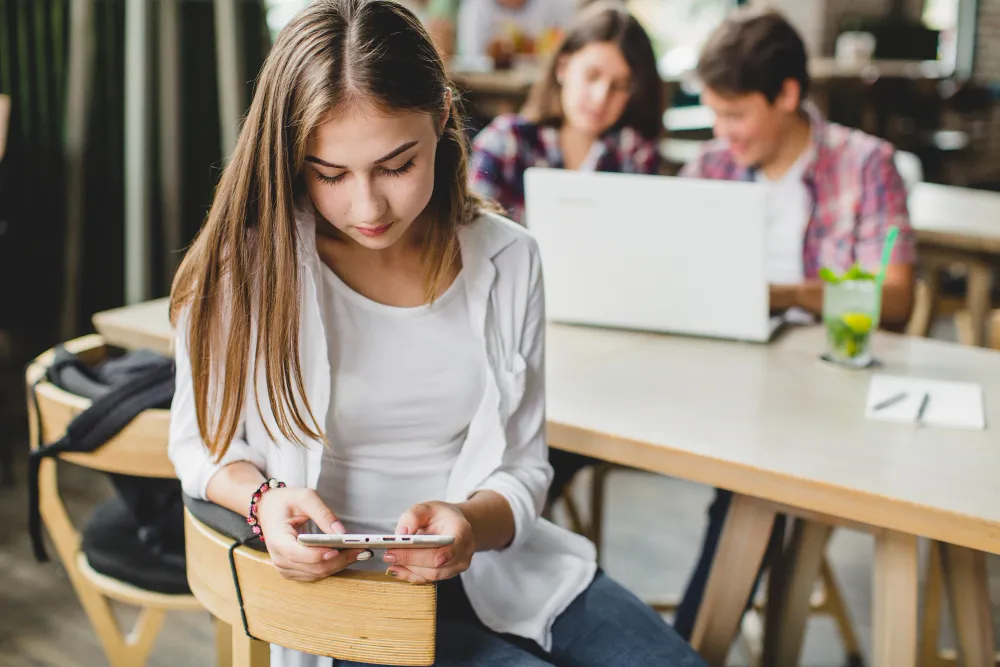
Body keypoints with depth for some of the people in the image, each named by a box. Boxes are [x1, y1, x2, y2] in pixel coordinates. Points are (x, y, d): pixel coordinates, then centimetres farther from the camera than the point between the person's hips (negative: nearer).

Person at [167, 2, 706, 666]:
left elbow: (523, 468, 3)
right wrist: (264, 499, -19)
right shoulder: (247, 267, -11)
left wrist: (473, 523, -20)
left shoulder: (507, 260, -1)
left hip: (493, 560, 4)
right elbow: (202, 443, 4)